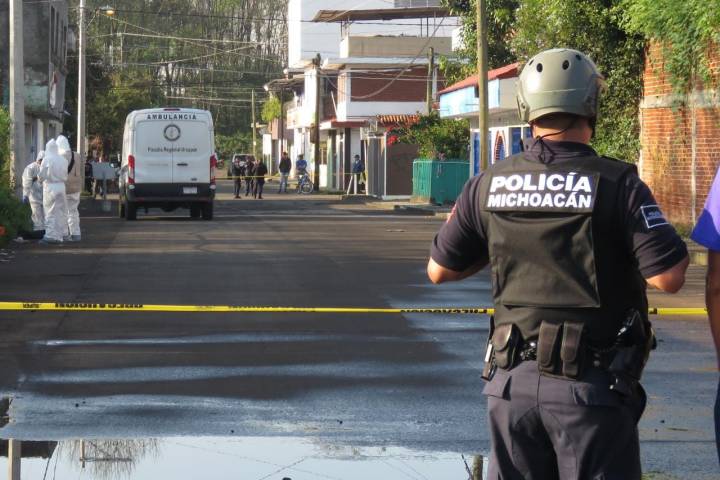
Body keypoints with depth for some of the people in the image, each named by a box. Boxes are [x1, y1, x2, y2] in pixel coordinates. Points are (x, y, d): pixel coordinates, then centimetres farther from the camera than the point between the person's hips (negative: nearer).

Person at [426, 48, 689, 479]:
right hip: (590, 384, -4)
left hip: (512, 378, 4)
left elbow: (440, 270, 11)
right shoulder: (616, 184, -13)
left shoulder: (489, 184, 1)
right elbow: (668, 277, -17)